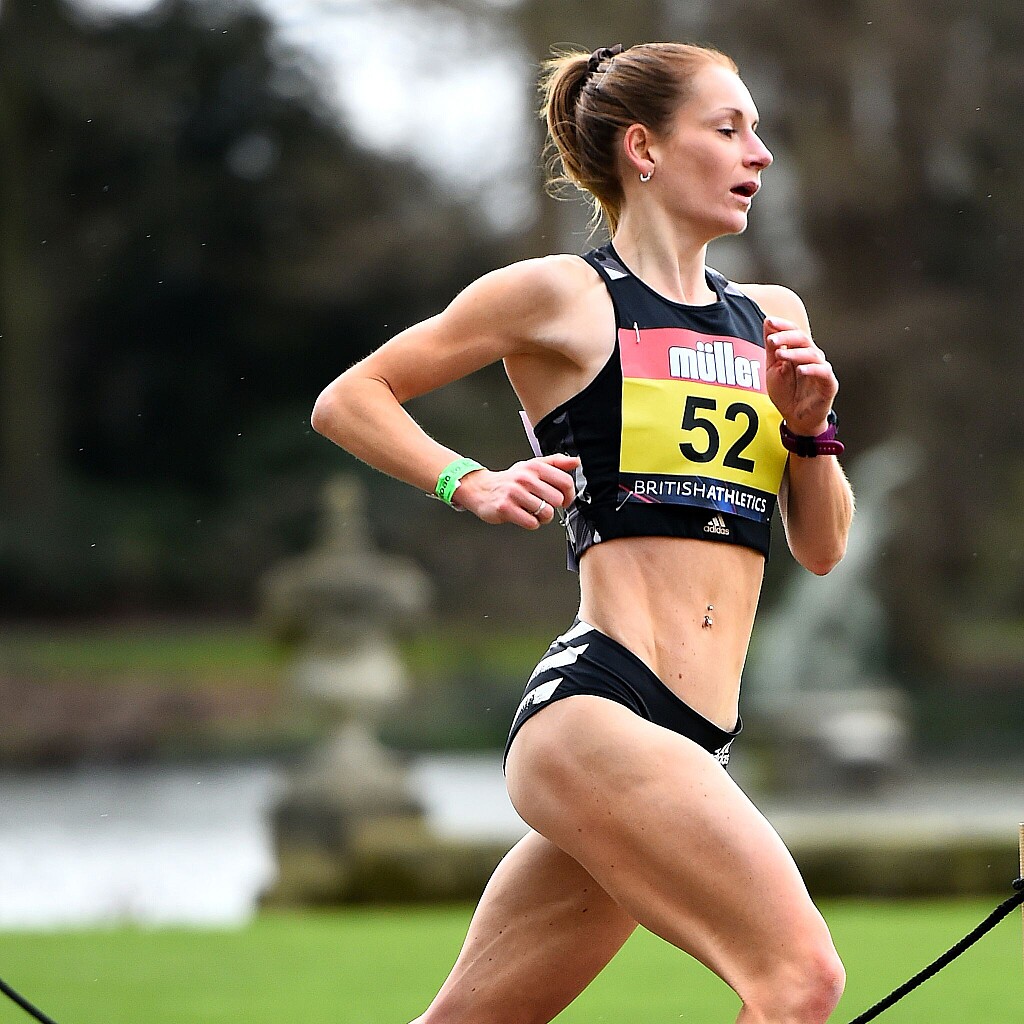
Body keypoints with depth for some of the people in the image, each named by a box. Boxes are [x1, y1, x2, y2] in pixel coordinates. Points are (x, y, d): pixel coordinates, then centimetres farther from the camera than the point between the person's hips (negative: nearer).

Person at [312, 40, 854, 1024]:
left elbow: (821, 548, 22)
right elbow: (347, 399, 8)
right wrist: (473, 485, -5)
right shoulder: (560, 296, 1)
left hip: (689, 743, 7)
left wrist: (808, 428, 5)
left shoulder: (772, 316, 19)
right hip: (596, 706, -7)